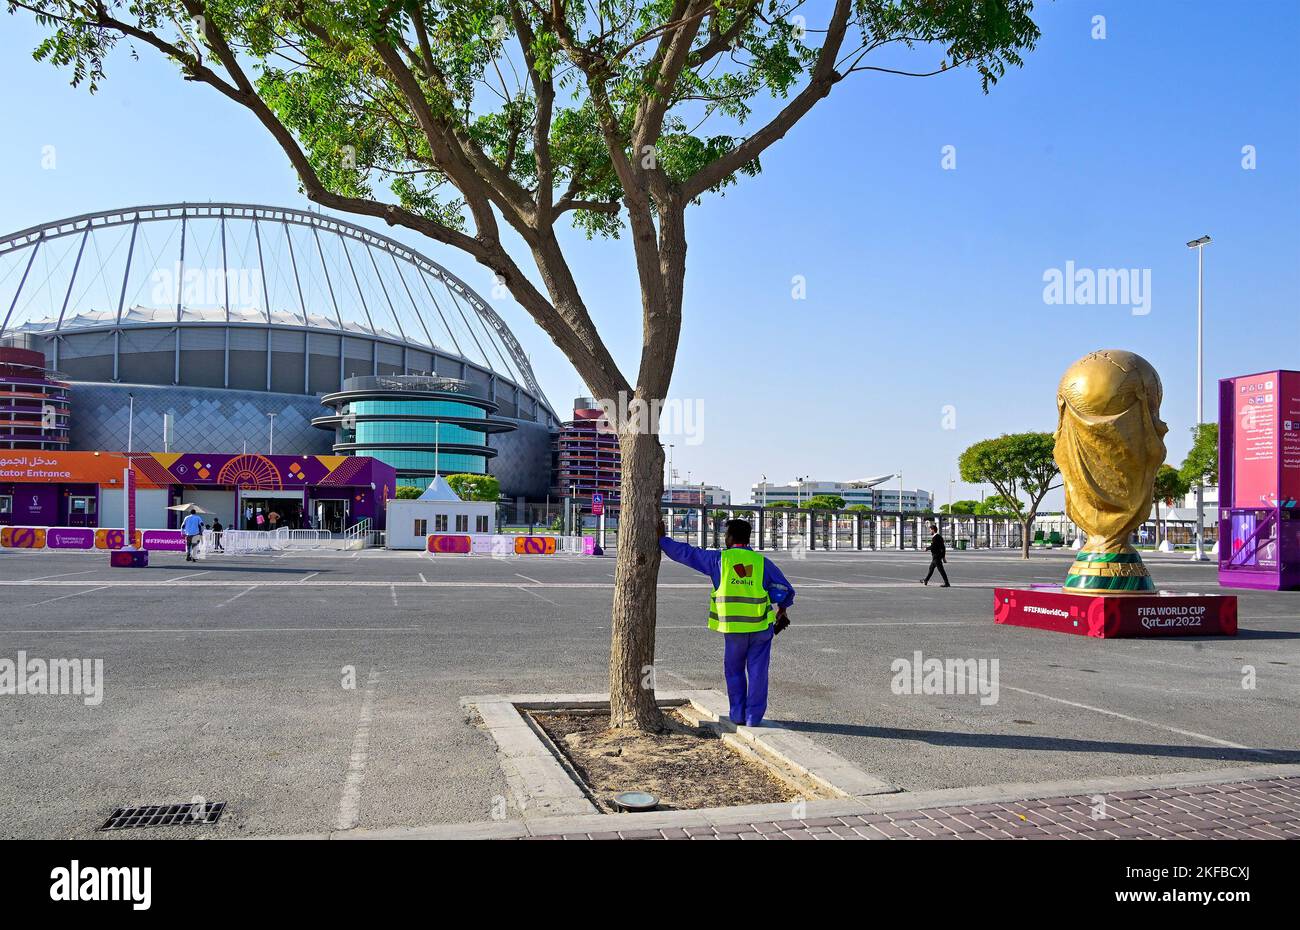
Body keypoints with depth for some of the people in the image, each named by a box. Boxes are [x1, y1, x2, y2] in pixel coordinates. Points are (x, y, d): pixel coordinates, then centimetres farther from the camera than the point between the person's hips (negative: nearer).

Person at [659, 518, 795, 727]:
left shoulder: (719, 559, -2)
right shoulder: (762, 562, 2)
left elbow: (686, 553, 3)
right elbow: (785, 591, 4)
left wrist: (663, 539, 14)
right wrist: (781, 611, 21)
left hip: (732, 628, 0)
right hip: (761, 626, 1)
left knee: (734, 671, 15)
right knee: (757, 672, 8)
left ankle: (738, 715, 17)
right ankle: (754, 716, 9)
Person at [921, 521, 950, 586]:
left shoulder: (935, 537, -18)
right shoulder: (939, 537, 12)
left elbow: (932, 546, -25)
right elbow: (943, 547, 16)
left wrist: (926, 548, -5)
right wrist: (944, 556, 20)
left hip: (936, 557, -10)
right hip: (939, 556, 10)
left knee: (941, 569, -8)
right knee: (931, 568, 20)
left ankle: (946, 583, -8)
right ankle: (925, 580, 32)